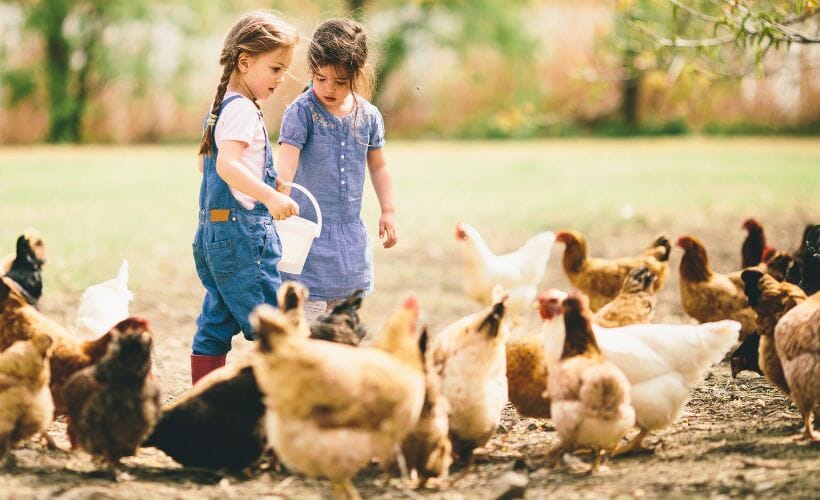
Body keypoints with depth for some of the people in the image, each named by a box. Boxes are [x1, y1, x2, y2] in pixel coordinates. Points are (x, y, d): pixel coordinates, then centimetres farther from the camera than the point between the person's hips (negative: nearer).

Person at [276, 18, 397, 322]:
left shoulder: (368, 116, 3)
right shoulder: (301, 112, -11)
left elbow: (377, 166, 18)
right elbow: (286, 163, -24)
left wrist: (388, 210, 13)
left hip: (351, 235, 5)